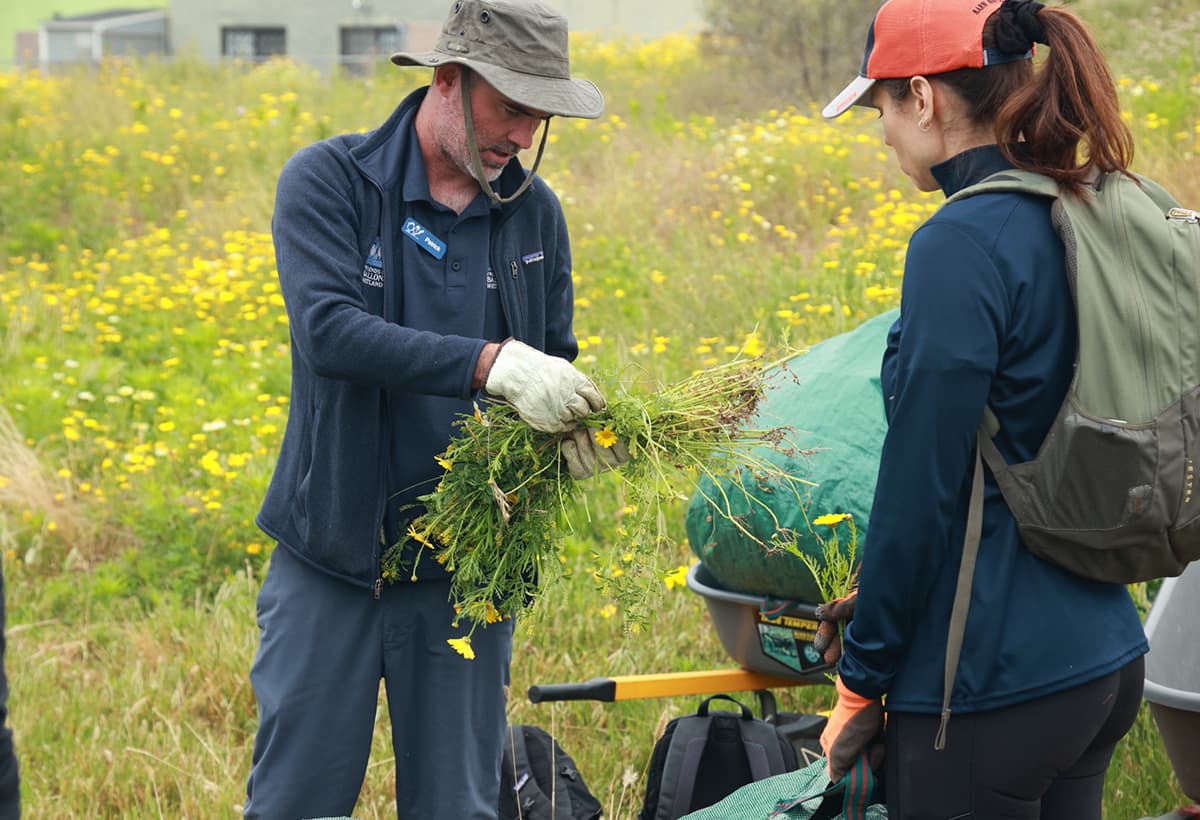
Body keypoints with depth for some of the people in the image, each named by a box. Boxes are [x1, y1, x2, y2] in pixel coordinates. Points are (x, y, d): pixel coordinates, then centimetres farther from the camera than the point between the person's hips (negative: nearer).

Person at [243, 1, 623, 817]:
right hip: (334, 560, -3)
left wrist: (572, 425, -11)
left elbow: (552, 359, 13)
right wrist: (493, 363, -32)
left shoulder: (534, 211, 5)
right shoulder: (327, 182, -8)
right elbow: (329, 330, -23)